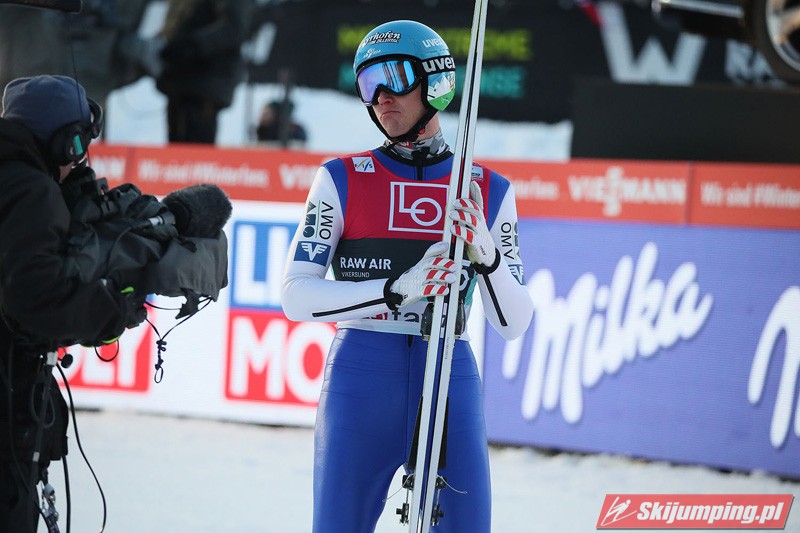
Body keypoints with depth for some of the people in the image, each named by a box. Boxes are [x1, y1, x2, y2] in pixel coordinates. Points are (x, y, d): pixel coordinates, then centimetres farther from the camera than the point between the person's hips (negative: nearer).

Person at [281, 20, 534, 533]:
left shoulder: (489, 192, 9)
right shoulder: (342, 181, 4)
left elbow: (514, 323, 6)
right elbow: (296, 295, -5)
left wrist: (484, 255, -12)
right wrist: (398, 290, -16)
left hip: (450, 383, 1)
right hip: (360, 381, -1)